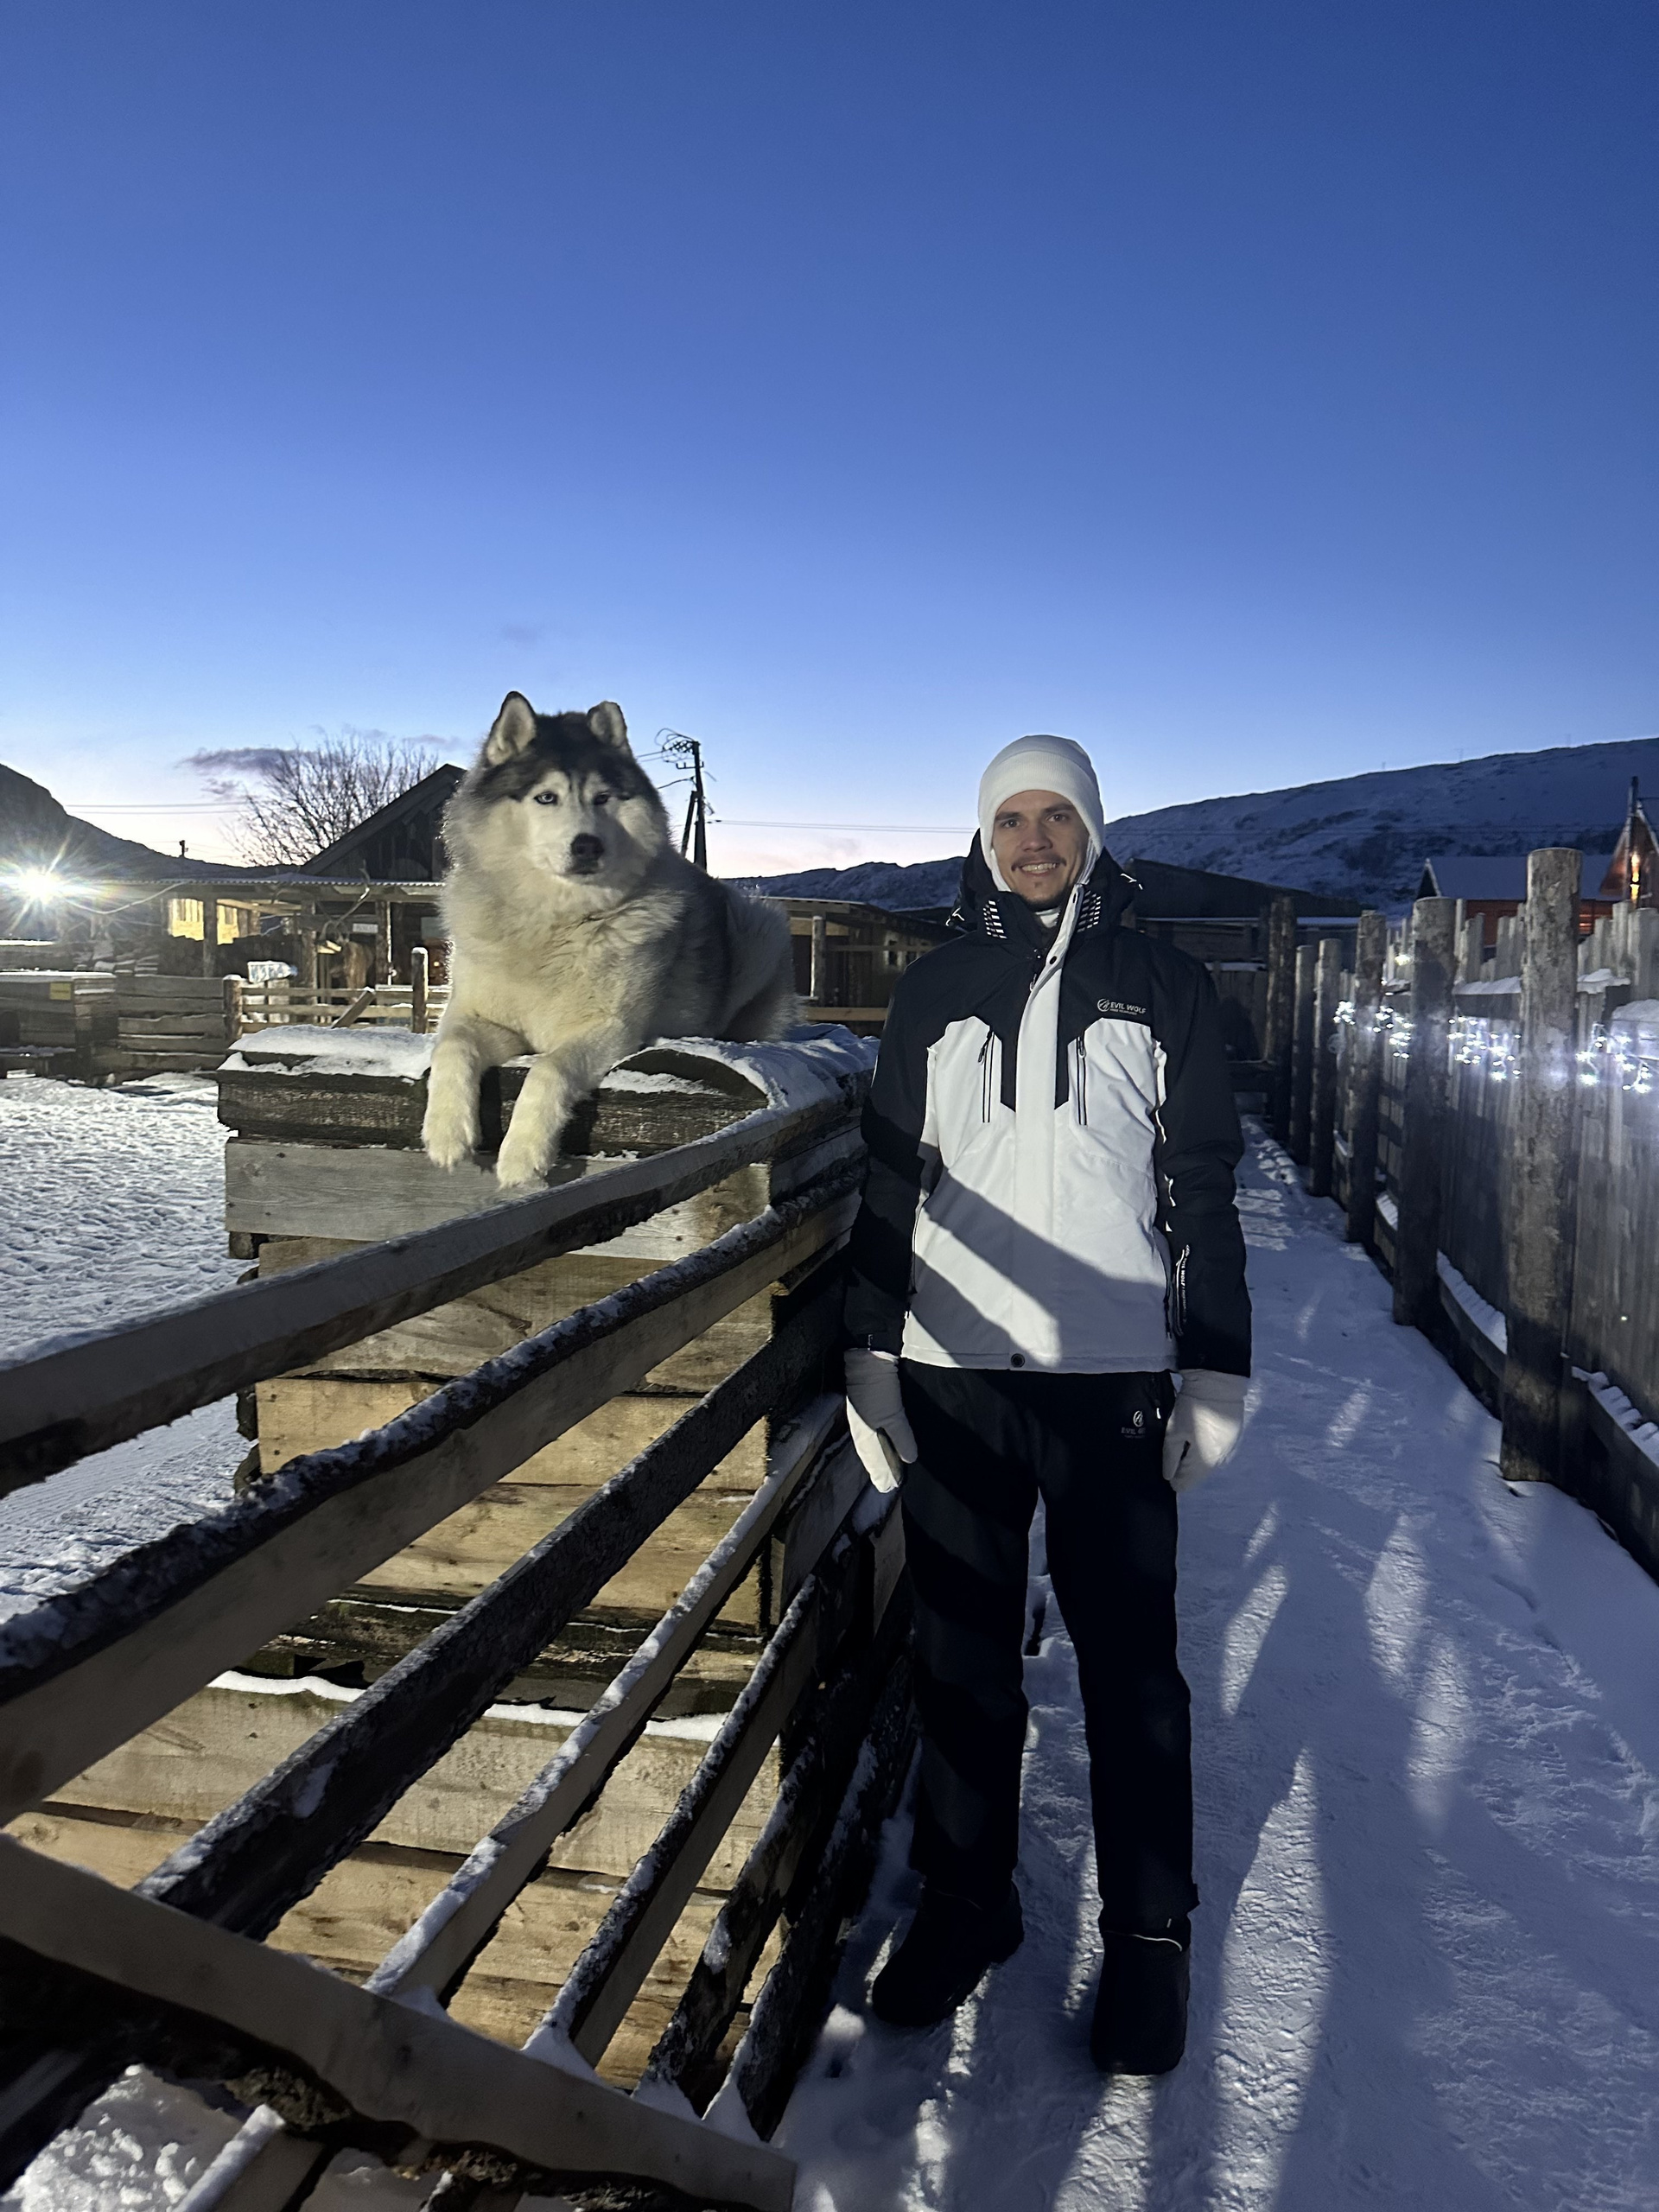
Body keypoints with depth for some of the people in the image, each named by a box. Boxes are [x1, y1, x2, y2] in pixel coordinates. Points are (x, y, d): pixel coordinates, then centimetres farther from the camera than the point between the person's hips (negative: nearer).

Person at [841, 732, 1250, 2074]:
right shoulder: (933, 992, 8)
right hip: (952, 1379, 2)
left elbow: (1207, 1192, 4)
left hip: (1114, 1383, -1)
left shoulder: (1164, 987, 4)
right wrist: (870, 1362, 4)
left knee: (1130, 1664, 6)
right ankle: (965, 1902, 30)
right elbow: (890, 1187, 9)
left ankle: (1150, 1931, 25)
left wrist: (1217, 1374, 0)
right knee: (962, 1658, 12)